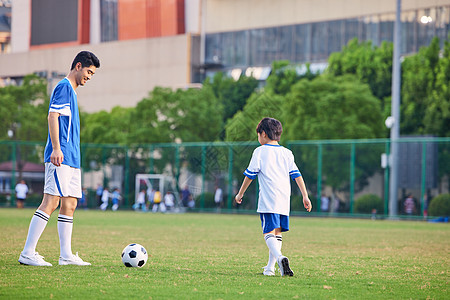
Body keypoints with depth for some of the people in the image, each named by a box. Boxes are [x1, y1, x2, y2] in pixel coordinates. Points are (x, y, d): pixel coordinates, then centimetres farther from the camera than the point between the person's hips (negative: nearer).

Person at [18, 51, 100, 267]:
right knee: (51, 202, -13)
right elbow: (52, 116, -17)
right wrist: (56, 148, -25)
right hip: (60, 158, -10)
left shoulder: (71, 90, 23)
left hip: (71, 159, 10)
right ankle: (28, 253, -14)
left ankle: (66, 255, 8)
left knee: (69, 205, 7)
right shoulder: (64, 87, -7)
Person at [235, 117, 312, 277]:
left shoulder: (260, 152, 1)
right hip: (284, 200, 5)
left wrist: (240, 194, 14)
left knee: (269, 232, -10)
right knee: (277, 233, 13)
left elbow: (250, 175, 3)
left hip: (268, 200, -5)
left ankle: (280, 257, -35)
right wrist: (305, 196, 11)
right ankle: (270, 268, 14)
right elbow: (297, 175, 10)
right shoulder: (287, 153, 14)